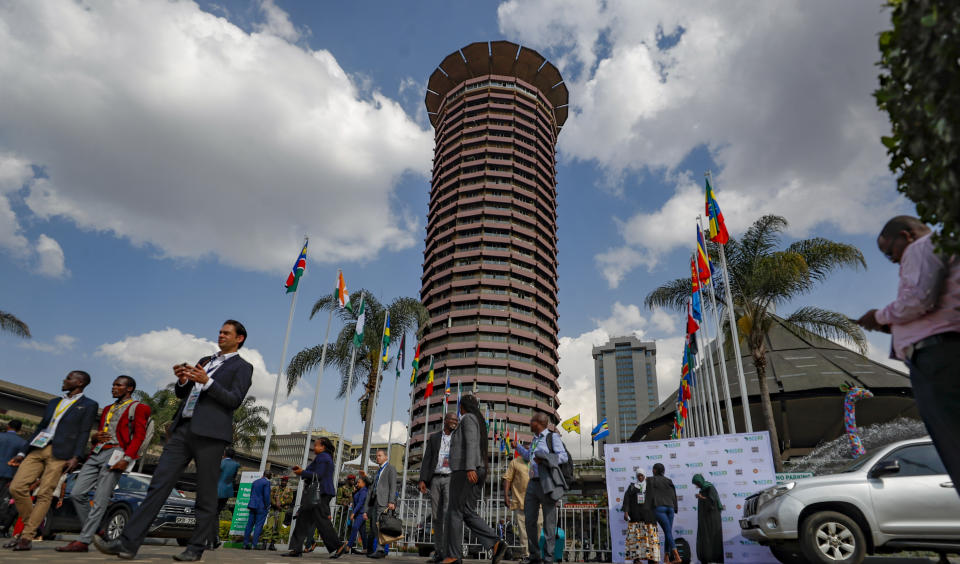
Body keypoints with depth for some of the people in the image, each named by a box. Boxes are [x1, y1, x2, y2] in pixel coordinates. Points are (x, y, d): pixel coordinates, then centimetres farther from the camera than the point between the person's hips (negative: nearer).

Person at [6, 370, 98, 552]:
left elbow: (84, 433, -5)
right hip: (37, 449, 6)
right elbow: (40, 428, 23)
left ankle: (27, 537, -1)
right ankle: (32, 522, 15)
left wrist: (76, 458, -14)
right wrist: (23, 452, 16)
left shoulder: (88, 405, 3)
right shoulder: (54, 402, 23)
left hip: (60, 453, -6)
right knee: (16, 487, -4)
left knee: (44, 494, -8)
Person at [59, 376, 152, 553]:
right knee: (76, 494, 1)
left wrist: (126, 458, -17)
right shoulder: (108, 409, 26)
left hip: (115, 454, -8)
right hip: (96, 453, 8)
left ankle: (83, 541, -4)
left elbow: (139, 435, -6)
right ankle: (95, 531, 13)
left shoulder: (137, 408, 2)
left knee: (100, 501, -9)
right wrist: (95, 437, 6)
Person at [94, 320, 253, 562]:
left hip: (209, 433, -6)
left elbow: (234, 400, -8)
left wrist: (207, 381, -17)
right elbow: (181, 393, 24)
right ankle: (128, 543, 0)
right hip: (182, 429, 6)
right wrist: (182, 380, 1)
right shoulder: (205, 361, 24)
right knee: (159, 485, -1)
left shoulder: (242, 367, 4)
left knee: (205, 495, 0)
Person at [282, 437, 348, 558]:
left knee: (321, 521, -9)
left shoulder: (322, 457, -10)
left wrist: (302, 472, -10)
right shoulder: (326, 458, 22)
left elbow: (318, 475, -20)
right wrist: (302, 470, 14)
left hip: (320, 493, -11)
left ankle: (339, 546, -4)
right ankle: (296, 549, 10)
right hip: (317, 494, 11)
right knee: (303, 519, 9)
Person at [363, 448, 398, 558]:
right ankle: (370, 551, 4)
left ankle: (381, 550, -23)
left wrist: (391, 501, -19)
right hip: (374, 503, 7)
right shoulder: (376, 473, 29)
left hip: (384, 502, -7)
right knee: (373, 527, 0)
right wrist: (365, 510, 17)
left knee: (380, 525, -19)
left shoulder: (391, 469, 9)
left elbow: (393, 486, -5)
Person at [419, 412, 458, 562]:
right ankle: (438, 552, 11)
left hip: (451, 479, -2)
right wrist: (422, 480, -8)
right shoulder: (434, 437, 10)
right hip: (435, 479, 2)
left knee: (448, 513, -18)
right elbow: (427, 459, 4)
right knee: (437, 516, 3)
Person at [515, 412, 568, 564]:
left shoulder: (552, 437, -2)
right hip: (533, 483, 7)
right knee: (529, 521, 3)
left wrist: (544, 459, -21)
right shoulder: (535, 439, 20)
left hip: (547, 484, -7)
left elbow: (564, 456, -12)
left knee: (549, 522, -1)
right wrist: (516, 446, 39)